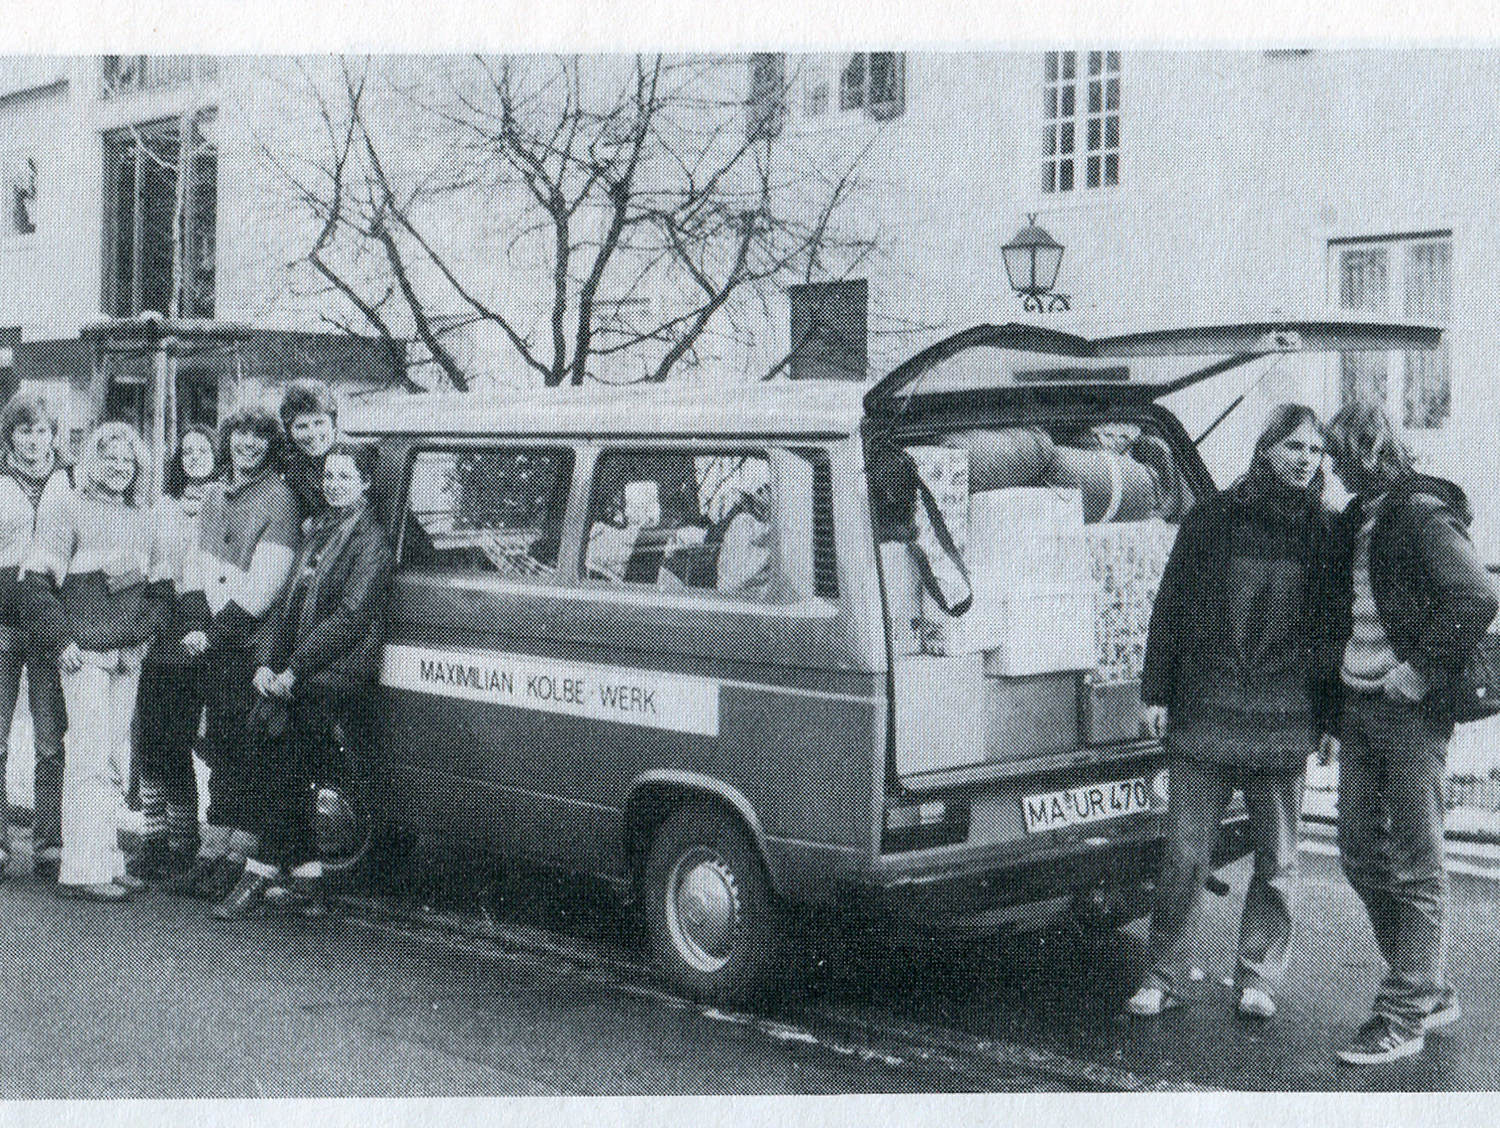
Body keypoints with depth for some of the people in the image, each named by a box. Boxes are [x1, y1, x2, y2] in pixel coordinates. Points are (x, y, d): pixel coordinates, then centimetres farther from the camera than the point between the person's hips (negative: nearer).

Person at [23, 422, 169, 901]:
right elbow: (38, 580, -5)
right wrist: (61, 638, -11)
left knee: (117, 760, 8)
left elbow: (157, 587, 20)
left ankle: (107, 860, 15)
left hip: (128, 654, 6)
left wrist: (143, 634, 7)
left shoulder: (145, 519, 15)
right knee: (89, 755, -9)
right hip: (84, 650, -6)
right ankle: (82, 869, -6)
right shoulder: (67, 509, -1)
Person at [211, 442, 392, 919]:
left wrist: (292, 671, -14)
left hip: (331, 679, -7)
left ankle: (260, 875, -4)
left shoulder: (370, 540, -6)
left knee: (283, 773, -11)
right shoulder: (317, 530, 18)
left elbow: (349, 617, -14)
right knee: (283, 775, 6)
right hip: (292, 680, 7)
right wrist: (265, 661, 4)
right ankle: (307, 877, 15)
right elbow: (286, 602, 17)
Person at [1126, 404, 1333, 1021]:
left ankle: (1256, 976, 22)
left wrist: (1327, 714, 6)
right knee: (1185, 856, 1)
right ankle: (1166, 977, 14)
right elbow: (1170, 608, 5)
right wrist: (1156, 692, 1)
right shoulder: (1211, 519, 3)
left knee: (1277, 863, 8)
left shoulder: (1321, 533, 6)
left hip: (1284, 724, 1)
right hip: (1203, 716, -1)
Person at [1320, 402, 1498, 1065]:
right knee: (1361, 855, 12)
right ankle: (1431, 991, 25)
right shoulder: (1355, 522, 15)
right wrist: (1334, 716, 18)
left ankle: (1403, 1016, 4)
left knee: (1415, 866, -1)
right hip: (1359, 707, 9)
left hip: (1410, 712, -9)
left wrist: (1424, 672, -17)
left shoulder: (1422, 515, -11)